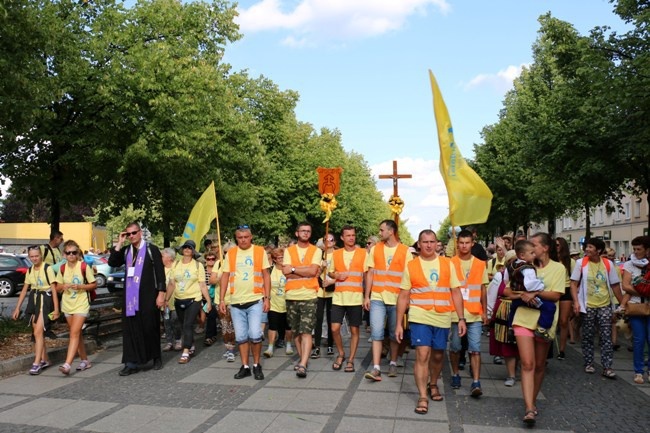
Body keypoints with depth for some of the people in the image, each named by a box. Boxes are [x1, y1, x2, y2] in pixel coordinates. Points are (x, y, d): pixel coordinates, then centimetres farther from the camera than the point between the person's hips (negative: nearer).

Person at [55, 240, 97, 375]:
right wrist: (64, 286, -12)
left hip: (81, 304, -5)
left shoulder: (84, 266, -8)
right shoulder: (62, 268, 4)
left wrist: (80, 286, -19)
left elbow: (94, 285, -3)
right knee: (77, 333, 13)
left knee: (74, 333, -14)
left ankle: (67, 364, -20)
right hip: (67, 304, 5)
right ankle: (85, 360, 24)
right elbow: (57, 288, 10)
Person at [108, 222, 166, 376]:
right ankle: (132, 363, 7)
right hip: (130, 296, 4)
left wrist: (161, 293, -12)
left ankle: (156, 358, 23)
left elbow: (160, 272, -5)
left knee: (150, 327, 5)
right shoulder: (126, 251, 10)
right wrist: (119, 243, -6)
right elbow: (112, 263, -3)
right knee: (130, 329, 2)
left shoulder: (151, 249, -3)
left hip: (148, 296, -4)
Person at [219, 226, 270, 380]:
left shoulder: (260, 251, 0)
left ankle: (257, 365, 11)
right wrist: (222, 299, 2)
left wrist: (267, 298, -4)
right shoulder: (230, 253, 5)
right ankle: (245, 366, 21)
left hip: (255, 301, -2)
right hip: (236, 302, 3)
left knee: (255, 335, -9)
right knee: (241, 337, 8)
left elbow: (266, 276, 2)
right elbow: (225, 277, 7)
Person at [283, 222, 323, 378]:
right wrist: (306, 270, -9)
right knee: (296, 331, 12)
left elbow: (313, 271, -11)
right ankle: (302, 358, 28)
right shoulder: (288, 251, 8)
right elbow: (286, 272, -6)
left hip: (309, 296, -3)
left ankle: (303, 365, -14)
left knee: (306, 331, -10)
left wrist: (293, 269, -7)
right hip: (291, 295, 3)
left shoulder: (316, 251, 3)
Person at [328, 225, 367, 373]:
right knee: (335, 328, -2)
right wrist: (337, 275, -5)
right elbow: (330, 272, 17)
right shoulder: (336, 254, 9)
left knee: (354, 330, 4)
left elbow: (367, 275, 0)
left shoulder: (363, 253, 1)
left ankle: (351, 360, 17)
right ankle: (341, 354, 21)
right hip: (338, 297, 2)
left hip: (356, 298, -2)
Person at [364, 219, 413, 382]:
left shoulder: (405, 251, -1)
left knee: (395, 334, 11)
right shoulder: (375, 249, 6)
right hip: (377, 298, 1)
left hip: (397, 299, -1)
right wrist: (366, 296, 2)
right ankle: (376, 368, -4)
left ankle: (393, 364, 27)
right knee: (376, 333, -5)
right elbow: (370, 274, 7)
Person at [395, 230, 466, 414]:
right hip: (420, 317, -2)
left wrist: (461, 318, 1)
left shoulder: (447, 264, 4)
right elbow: (403, 297, 2)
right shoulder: (411, 266, 0)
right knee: (422, 355, -10)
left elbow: (456, 293, 7)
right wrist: (399, 323, 0)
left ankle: (433, 385, 39)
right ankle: (423, 397, 0)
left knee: (437, 356, 15)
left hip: (442, 318, 2)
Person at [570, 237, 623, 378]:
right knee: (587, 336, 7)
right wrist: (576, 301, -15)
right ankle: (589, 364, 19)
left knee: (606, 336, 0)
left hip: (605, 305, 1)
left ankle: (607, 367, 4)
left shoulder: (608, 264, -2)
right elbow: (574, 283, -5)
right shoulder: (580, 263, -6)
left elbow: (615, 285, 6)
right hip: (587, 306, -1)